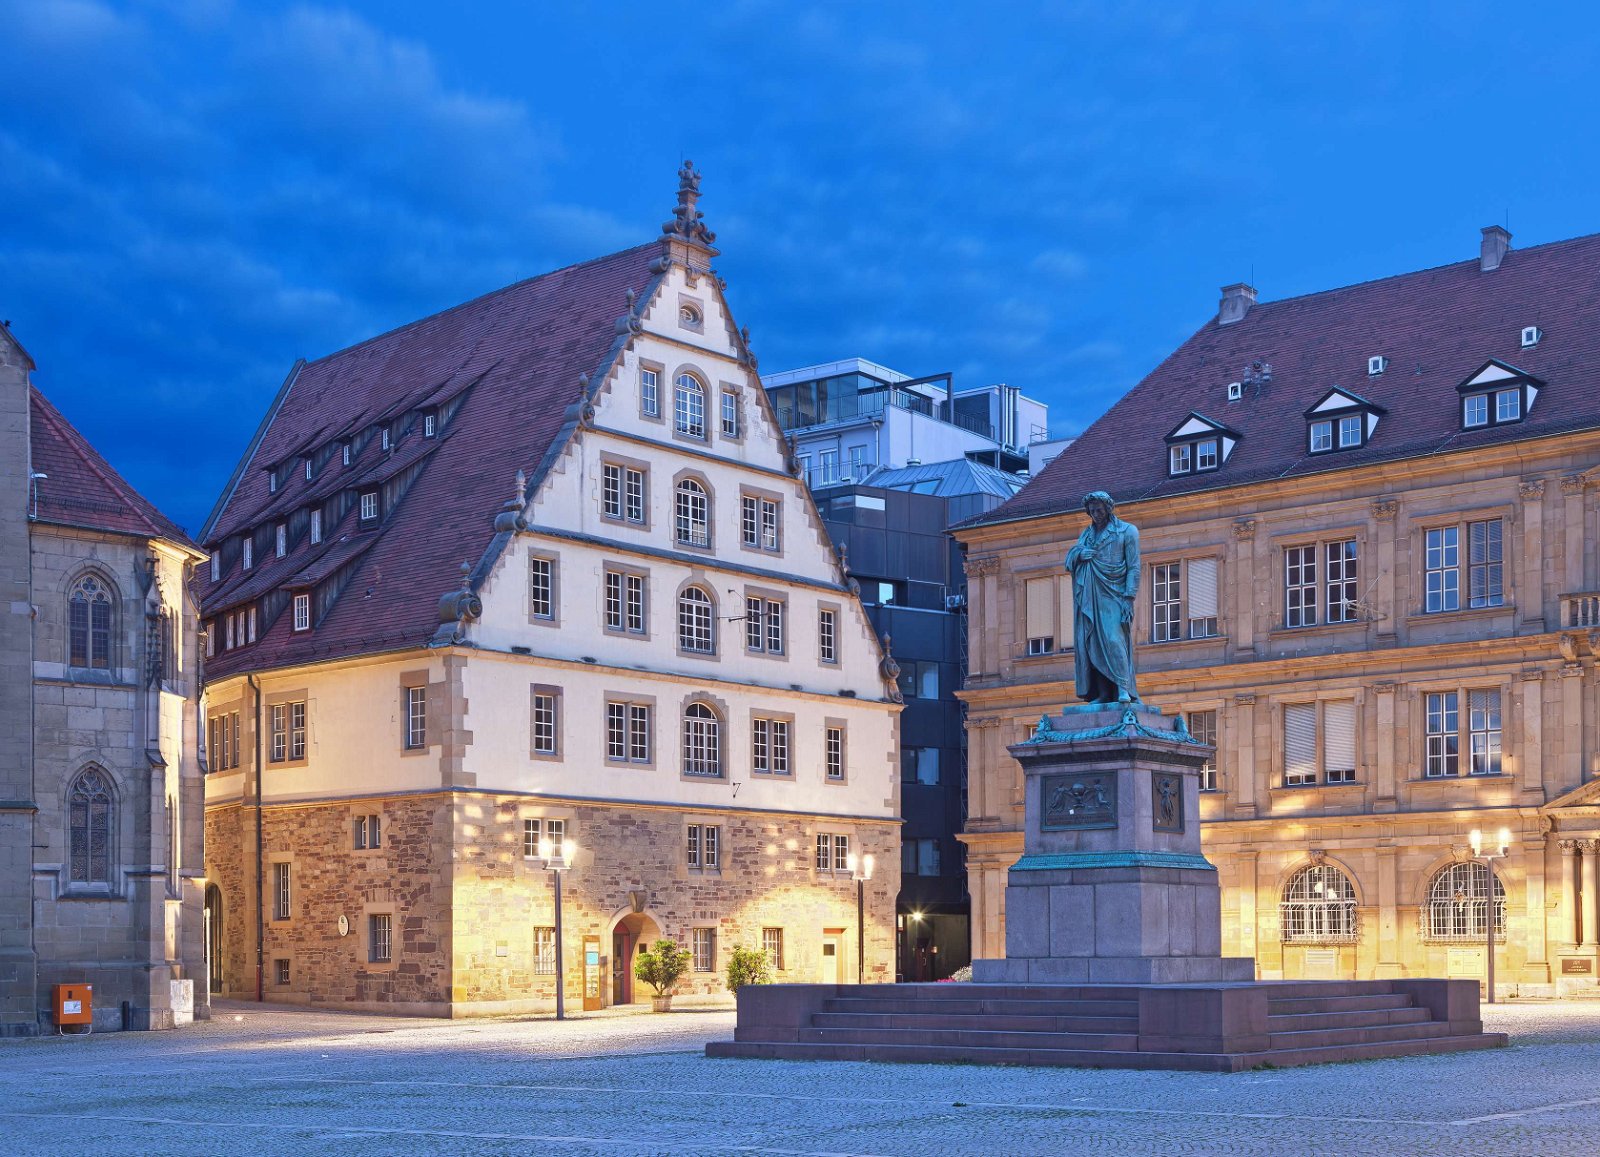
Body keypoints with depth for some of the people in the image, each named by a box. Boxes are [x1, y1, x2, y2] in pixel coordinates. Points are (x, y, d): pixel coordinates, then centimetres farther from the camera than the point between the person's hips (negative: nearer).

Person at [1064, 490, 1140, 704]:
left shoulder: (1127, 531, 5)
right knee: (1092, 644, -3)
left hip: (1113, 596, -5)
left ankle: (1123, 689, -19)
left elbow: (1134, 567, -1)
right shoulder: (1087, 534, 21)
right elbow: (1069, 559, 17)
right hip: (1090, 597, 5)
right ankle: (1103, 694, -4)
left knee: (1113, 640, -19)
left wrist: (1129, 598, -12)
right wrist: (1079, 553, -7)